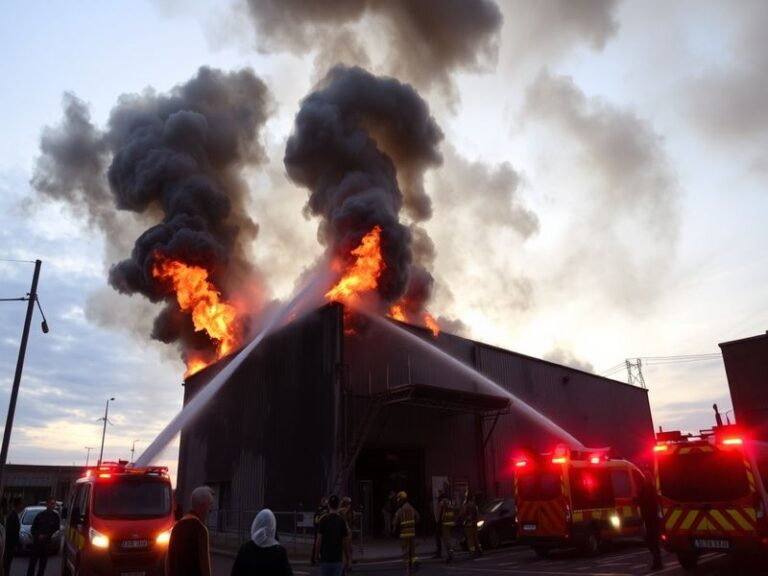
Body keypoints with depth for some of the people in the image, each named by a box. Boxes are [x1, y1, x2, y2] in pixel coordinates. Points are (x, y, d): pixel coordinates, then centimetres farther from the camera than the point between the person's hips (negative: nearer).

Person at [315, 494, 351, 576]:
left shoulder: (324, 520, -8)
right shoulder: (342, 521, -3)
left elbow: (319, 540, -9)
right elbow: (346, 542, 0)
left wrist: (316, 555, 3)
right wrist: (348, 559, 9)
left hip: (325, 558, -1)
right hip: (338, 558, 1)